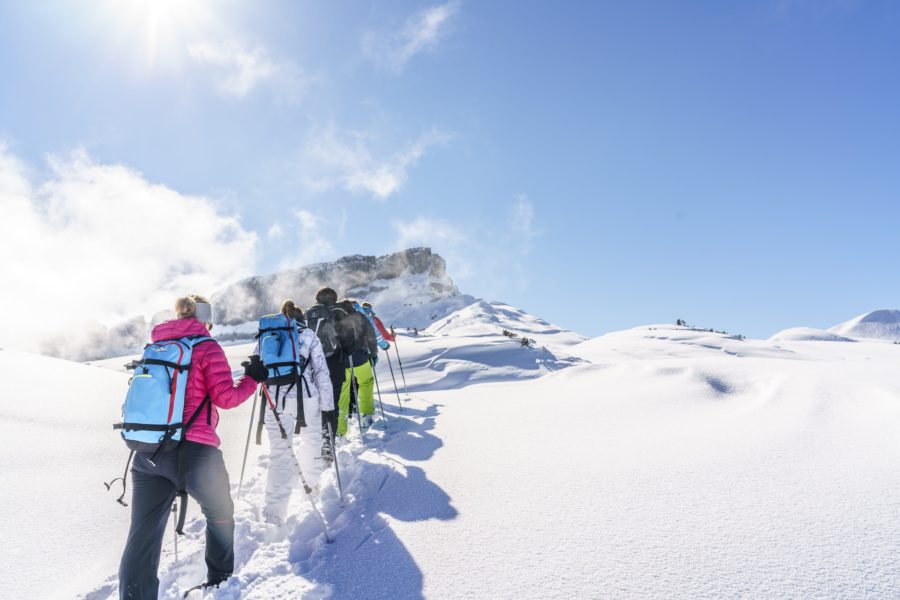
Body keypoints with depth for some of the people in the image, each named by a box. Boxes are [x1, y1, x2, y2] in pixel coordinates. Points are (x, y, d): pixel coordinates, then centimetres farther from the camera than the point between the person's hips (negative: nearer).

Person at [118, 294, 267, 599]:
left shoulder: (156, 346, 15)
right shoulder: (206, 346, -3)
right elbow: (225, 397, -9)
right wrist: (253, 379, 6)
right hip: (193, 450, -5)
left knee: (144, 533, 7)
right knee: (220, 516, 21)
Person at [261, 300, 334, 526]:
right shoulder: (309, 335, 5)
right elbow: (321, 371, -1)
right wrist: (327, 403, 2)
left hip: (276, 399, 1)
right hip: (307, 397, -1)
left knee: (279, 451, 4)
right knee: (311, 440, 22)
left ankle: (274, 511, 0)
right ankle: (313, 482, 41)